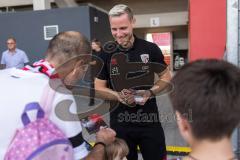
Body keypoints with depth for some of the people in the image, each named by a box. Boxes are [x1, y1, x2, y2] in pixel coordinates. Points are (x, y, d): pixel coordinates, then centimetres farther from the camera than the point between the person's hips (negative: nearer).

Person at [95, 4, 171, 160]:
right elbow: (99, 87, 2)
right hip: (120, 122, 1)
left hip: (149, 120, 0)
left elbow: (166, 77, 4)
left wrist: (150, 92, -15)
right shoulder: (106, 54, -4)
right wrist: (119, 96, -18)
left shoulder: (150, 49, -7)